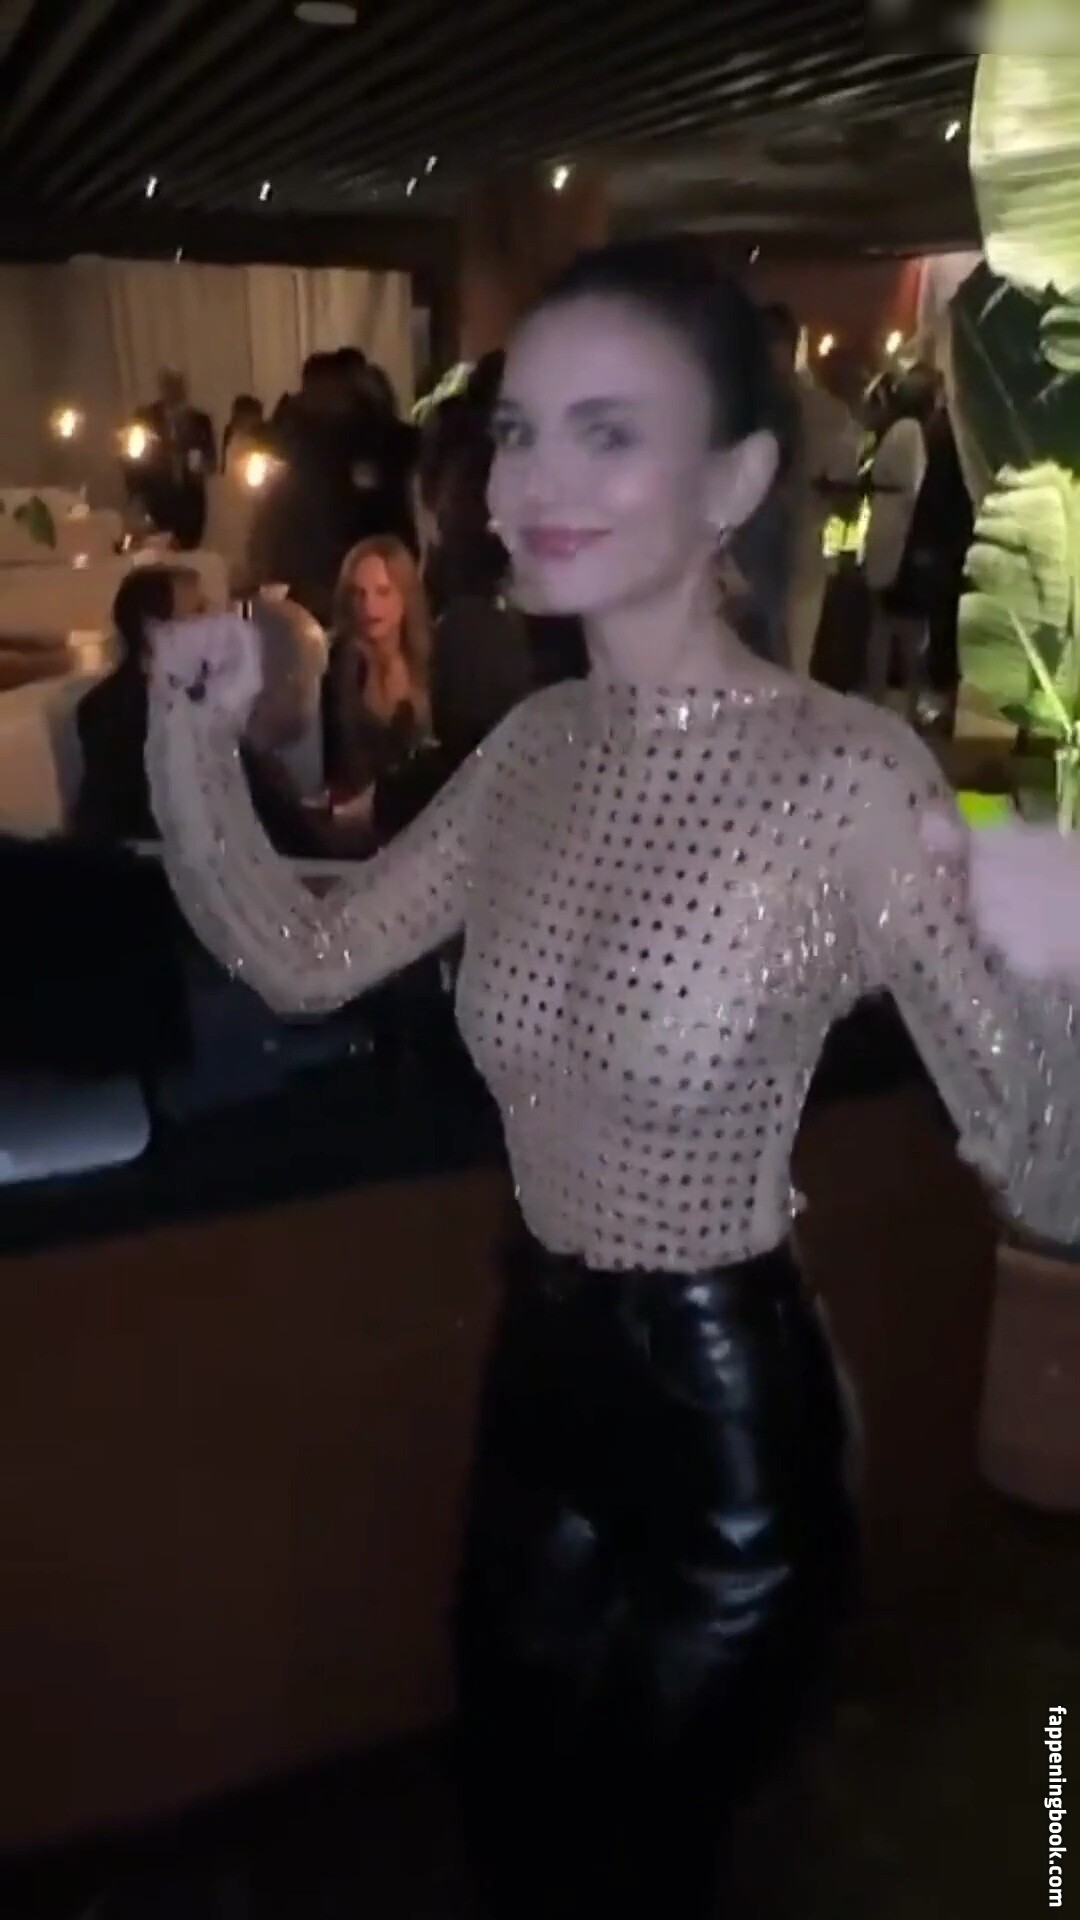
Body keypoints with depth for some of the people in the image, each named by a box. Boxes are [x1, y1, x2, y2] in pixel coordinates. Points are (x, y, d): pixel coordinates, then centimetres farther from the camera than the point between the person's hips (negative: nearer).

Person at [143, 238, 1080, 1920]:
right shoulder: (537, 749, -4)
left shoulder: (848, 775, -24)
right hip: (536, 1381, 6)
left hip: (728, 1426, -6)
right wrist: (196, 740, -8)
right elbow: (302, 959, 5)